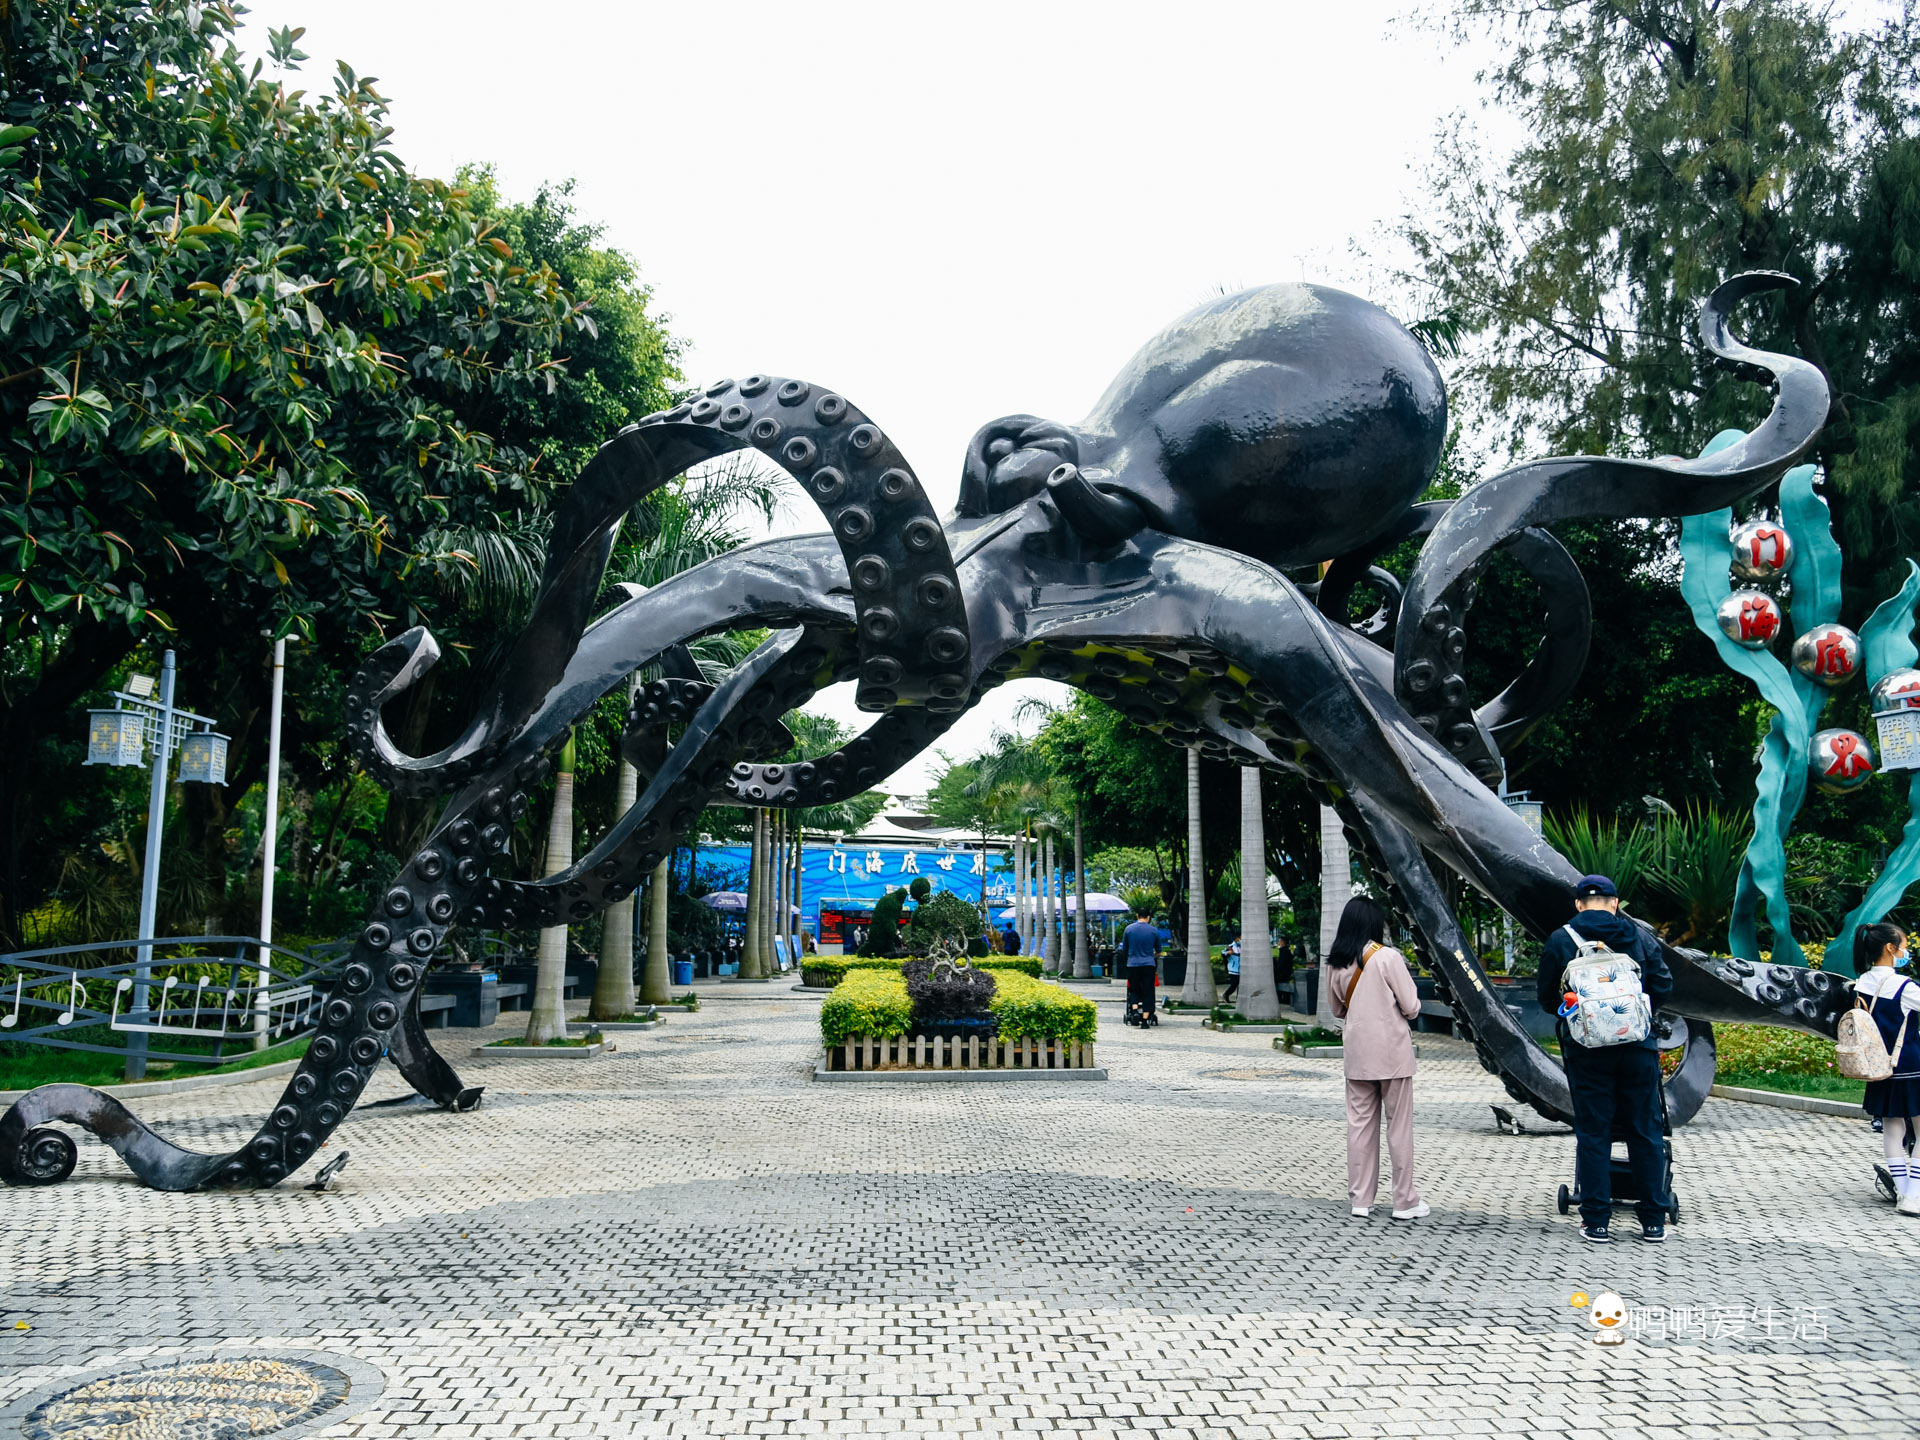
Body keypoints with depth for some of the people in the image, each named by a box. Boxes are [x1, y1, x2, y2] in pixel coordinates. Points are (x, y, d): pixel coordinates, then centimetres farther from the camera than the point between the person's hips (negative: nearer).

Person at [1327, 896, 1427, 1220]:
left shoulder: (1336, 963, 3)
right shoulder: (1387, 957, -13)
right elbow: (1411, 1007, -10)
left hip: (1357, 1053, 5)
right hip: (1392, 1052, -5)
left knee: (1360, 1125, 9)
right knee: (1399, 1127, 4)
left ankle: (1360, 1199, 12)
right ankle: (1405, 1201, 9)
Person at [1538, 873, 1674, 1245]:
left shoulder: (1560, 941, -1)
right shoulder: (1641, 938, 3)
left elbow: (1547, 999, 2)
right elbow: (1663, 985, 3)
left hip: (1586, 1050, -1)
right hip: (1638, 1047, 1)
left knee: (1592, 1133, 5)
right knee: (1645, 1132, 10)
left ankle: (1596, 1222, 7)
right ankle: (1654, 1221, 16)